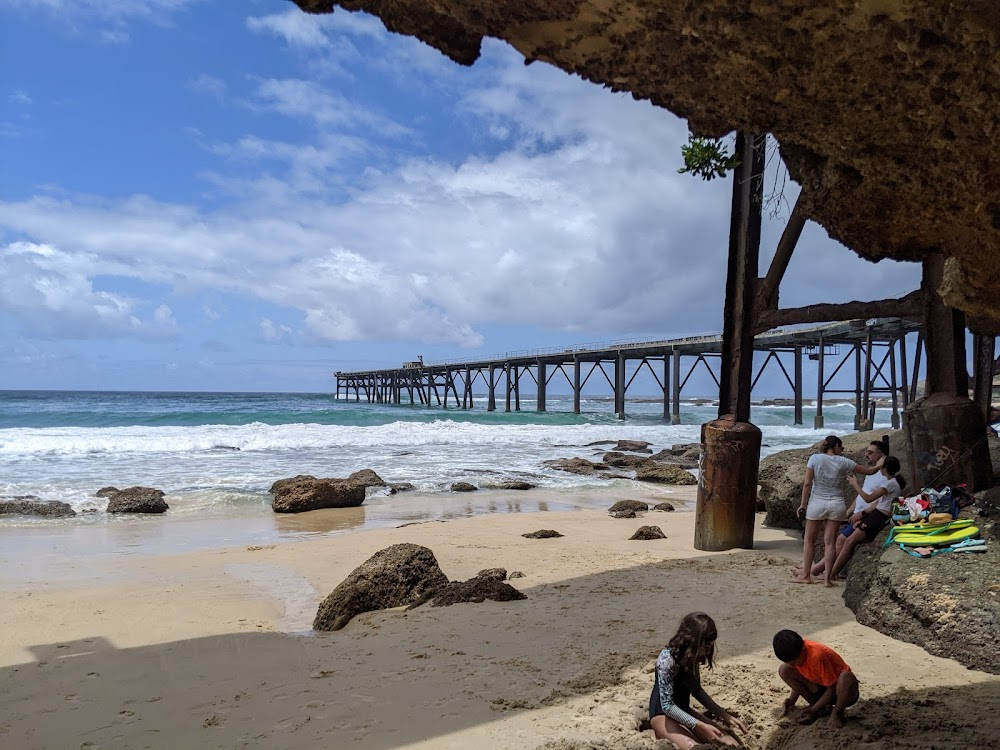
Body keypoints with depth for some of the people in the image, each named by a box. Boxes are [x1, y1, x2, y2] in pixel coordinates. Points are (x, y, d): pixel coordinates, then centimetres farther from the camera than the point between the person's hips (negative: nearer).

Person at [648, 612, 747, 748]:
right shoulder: (667, 660, -28)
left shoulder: (691, 656, -4)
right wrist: (700, 726, -26)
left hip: (684, 711, 7)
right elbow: (667, 706, -25)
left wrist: (722, 714, 7)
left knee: (734, 744, -5)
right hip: (663, 714, -7)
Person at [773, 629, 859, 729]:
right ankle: (815, 703, -3)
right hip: (820, 687, 6)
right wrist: (792, 700, -12)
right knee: (784, 670, -12)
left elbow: (832, 688, -23)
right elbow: (798, 679, 3)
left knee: (846, 677, -42)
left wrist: (813, 710, -23)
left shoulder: (817, 656, -34)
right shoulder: (794, 653, -14)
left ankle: (837, 713, -14)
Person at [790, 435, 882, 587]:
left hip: (817, 503, -1)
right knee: (830, 542, 5)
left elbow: (807, 483, -7)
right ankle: (828, 577, 5)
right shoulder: (843, 462, 1)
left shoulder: (815, 458, -3)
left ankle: (806, 575, 10)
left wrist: (803, 504, -2)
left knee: (809, 540, 8)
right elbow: (867, 471, 11)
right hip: (836, 504, 1)